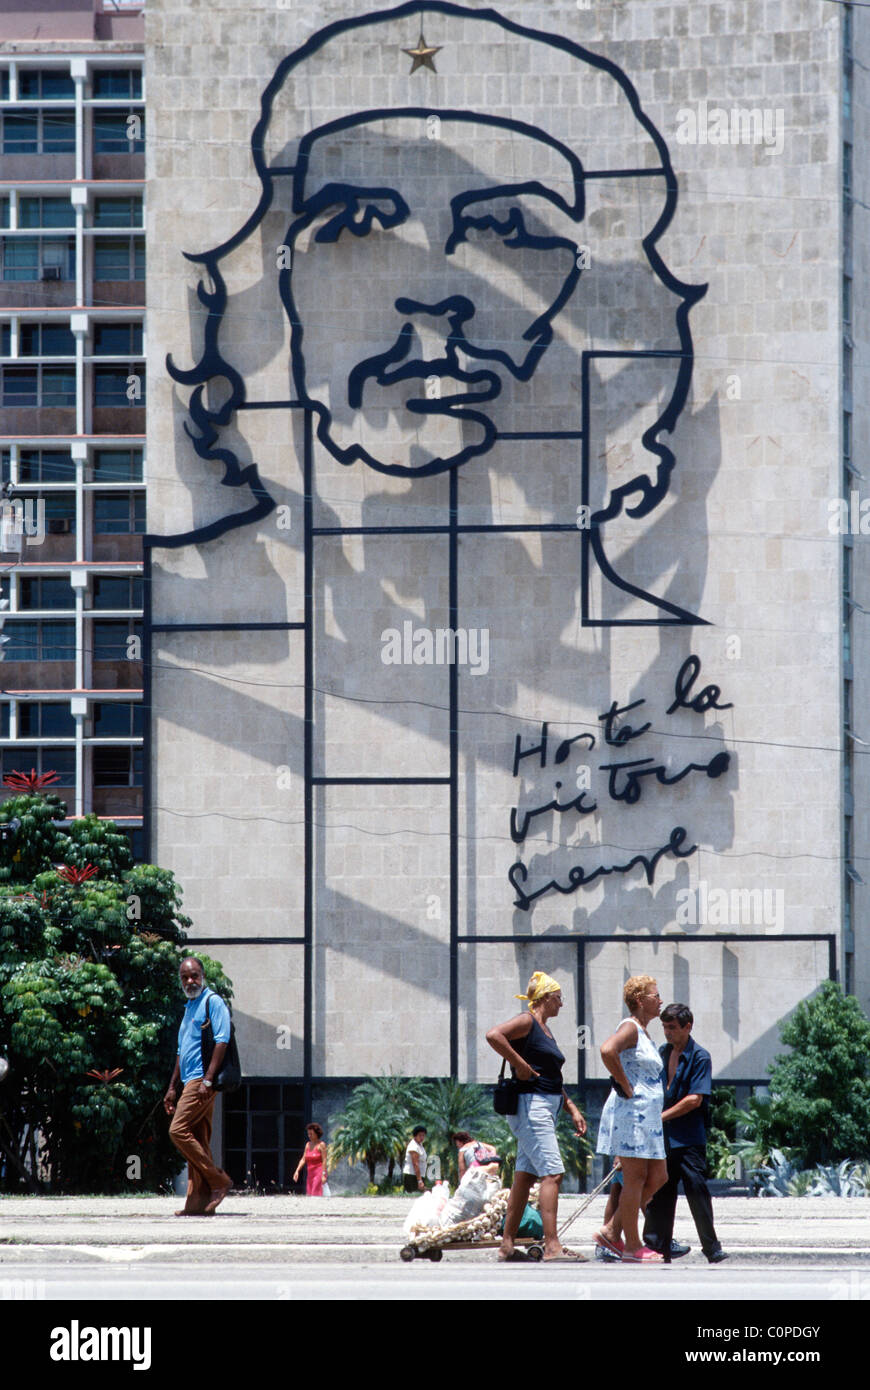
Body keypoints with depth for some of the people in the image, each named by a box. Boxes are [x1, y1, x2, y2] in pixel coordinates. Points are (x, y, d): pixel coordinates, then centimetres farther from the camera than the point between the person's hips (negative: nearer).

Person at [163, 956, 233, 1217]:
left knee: (178, 1130, -16)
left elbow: (221, 1041, -15)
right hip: (191, 1082, 9)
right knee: (199, 1141, 6)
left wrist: (208, 1079, -22)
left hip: (202, 1080, -9)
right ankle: (199, 1202, 4)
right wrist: (172, 1087, 23)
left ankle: (218, 1180, -12)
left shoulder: (213, 1002, -5)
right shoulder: (189, 1007, 23)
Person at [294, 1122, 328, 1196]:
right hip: (310, 1173, 7)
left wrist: (323, 1175, -18)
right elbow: (303, 1159, 11)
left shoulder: (321, 1145, -7)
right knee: (309, 1195, 2)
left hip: (319, 1173, -7)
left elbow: (324, 1160, -12)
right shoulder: (308, 1144, 12)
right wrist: (297, 1171, 0)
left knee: (315, 1195, -15)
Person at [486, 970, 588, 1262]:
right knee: (552, 1173, -15)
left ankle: (507, 1246, 11)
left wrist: (573, 1110, 19)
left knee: (525, 1177, 9)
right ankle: (552, 1246, -21)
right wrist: (520, 1065, -21)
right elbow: (493, 1035, -26)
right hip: (530, 1105, -10)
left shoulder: (545, 1030, 20)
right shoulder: (527, 1022, -8)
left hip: (546, 1109, 10)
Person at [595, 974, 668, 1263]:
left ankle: (611, 1231, 13)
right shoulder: (630, 1028, -10)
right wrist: (625, 1086, -22)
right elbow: (607, 1050, -30)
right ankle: (632, 1247, -3)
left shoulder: (644, 1033, 20)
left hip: (647, 1117, 10)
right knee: (635, 1178, -6)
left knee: (657, 1177, 9)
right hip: (630, 1111, -10)